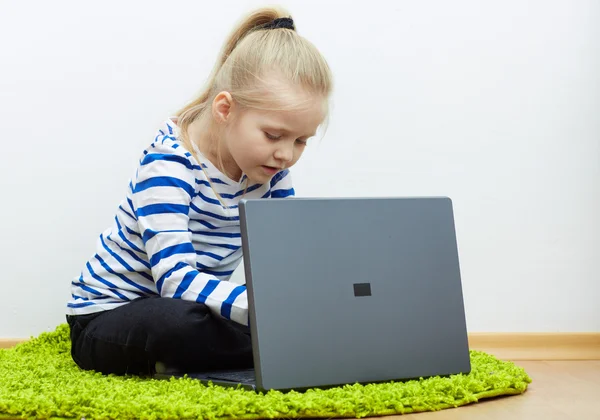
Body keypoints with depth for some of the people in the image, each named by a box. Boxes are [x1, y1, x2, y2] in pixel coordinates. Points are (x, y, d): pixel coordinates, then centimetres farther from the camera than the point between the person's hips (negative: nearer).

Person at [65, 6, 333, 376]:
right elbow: (176, 278, -35)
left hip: (196, 307, 7)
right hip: (109, 315, -7)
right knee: (177, 321, -42)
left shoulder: (271, 169, -4)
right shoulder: (168, 163, -24)